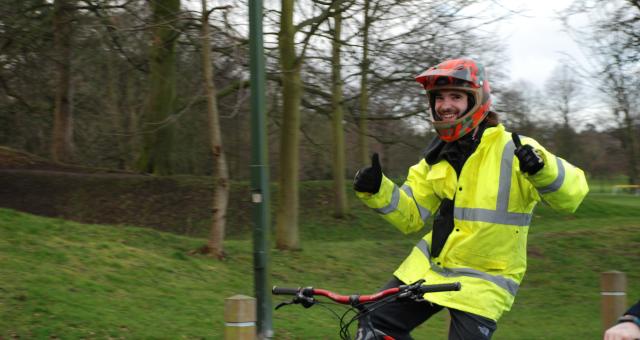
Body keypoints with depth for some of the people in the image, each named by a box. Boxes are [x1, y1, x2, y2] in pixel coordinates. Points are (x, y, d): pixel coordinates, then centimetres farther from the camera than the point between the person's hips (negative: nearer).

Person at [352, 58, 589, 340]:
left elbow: (572, 192, -24)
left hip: (481, 282, -6)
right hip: (429, 267, 6)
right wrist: (377, 190, -12)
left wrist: (541, 168, -44)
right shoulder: (437, 158, 4)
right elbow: (410, 217, 6)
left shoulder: (511, 150, -15)